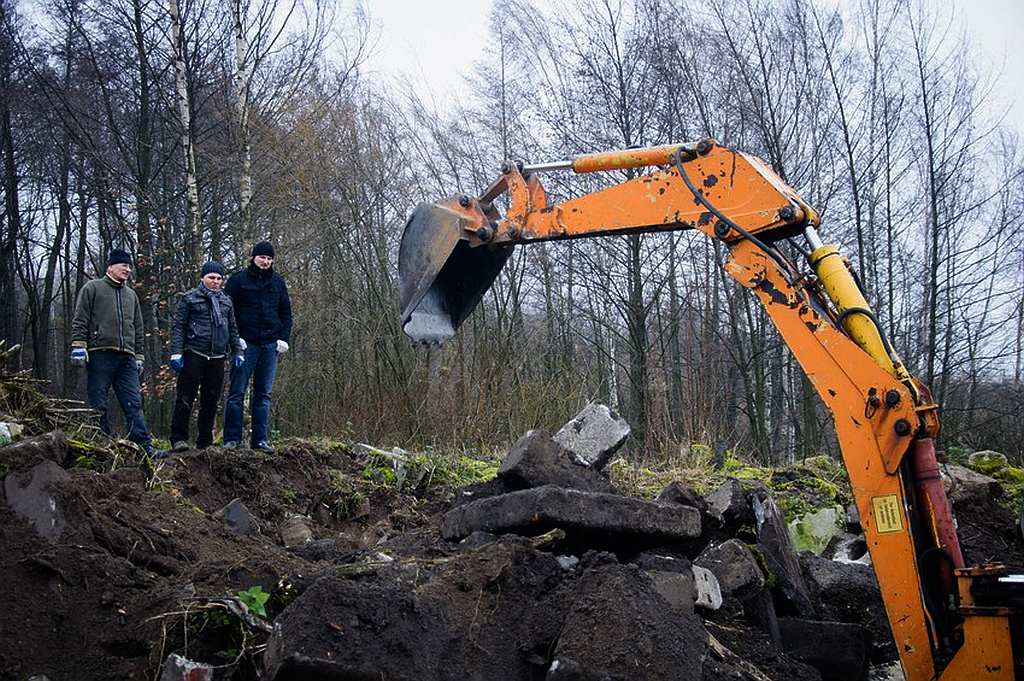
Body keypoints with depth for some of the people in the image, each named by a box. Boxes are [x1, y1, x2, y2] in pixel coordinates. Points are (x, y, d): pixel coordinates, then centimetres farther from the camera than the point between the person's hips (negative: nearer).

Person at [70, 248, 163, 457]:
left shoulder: (131, 295, 23)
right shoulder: (92, 288, 8)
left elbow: (139, 329, 24)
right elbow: (80, 320, 0)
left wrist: (139, 356, 18)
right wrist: (78, 346, -9)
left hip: (127, 358, 4)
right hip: (100, 354, -4)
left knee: (134, 404, -3)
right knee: (98, 406, -2)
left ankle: (144, 446, -8)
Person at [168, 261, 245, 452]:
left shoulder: (226, 302, 17)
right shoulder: (189, 298, 3)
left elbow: (232, 329, 21)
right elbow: (178, 326, -1)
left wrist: (237, 352, 12)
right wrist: (176, 352, -10)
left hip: (218, 358, 5)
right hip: (193, 355, -5)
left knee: (211, 401, 8)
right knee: (185, 398, -5)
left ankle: (204, 442, 16)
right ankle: (179, 439, -1)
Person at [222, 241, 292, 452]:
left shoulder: (278, 282, 13)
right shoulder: (238, 280, 1)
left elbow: (286, 313, 18)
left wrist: (284, 338, 6)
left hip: (270, 344, 4)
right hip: (245, 343, -4)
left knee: (264, 393, 6)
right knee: (237, 391, -4)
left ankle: (260, 439, 10)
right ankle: (232, 439, 2)